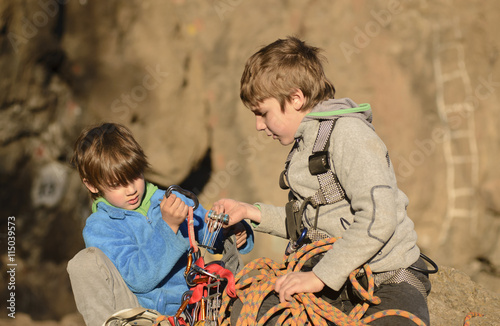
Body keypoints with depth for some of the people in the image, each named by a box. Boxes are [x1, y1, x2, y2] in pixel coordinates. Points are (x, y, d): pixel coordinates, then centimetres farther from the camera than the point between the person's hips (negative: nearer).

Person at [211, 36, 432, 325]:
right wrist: (255, 213, 15)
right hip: (336, 286, 7)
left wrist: (320, 275, -23)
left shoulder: (348, 132, -13)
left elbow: (378, 218, -25)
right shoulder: (307, 141, 15)